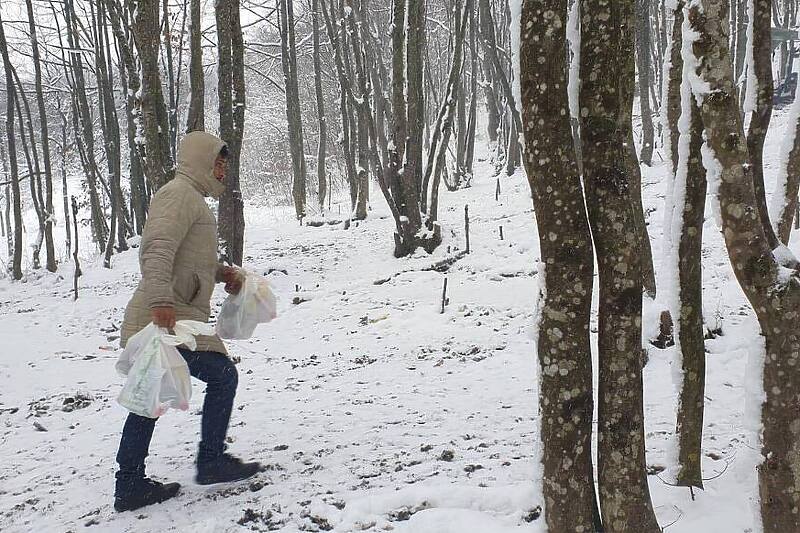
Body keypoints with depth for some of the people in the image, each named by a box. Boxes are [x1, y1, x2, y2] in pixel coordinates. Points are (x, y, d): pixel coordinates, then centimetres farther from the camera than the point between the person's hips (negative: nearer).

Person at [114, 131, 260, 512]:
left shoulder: (190, 198, 25)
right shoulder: (180, 194, -9)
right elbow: (158, 250, -24)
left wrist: (222, 272, 17)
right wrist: (161, 300, -34)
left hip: (164, 318, 11)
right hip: (169, 318, -11)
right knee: (222, 376, 1)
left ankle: (130, 486, 17)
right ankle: (211, 462, 9)